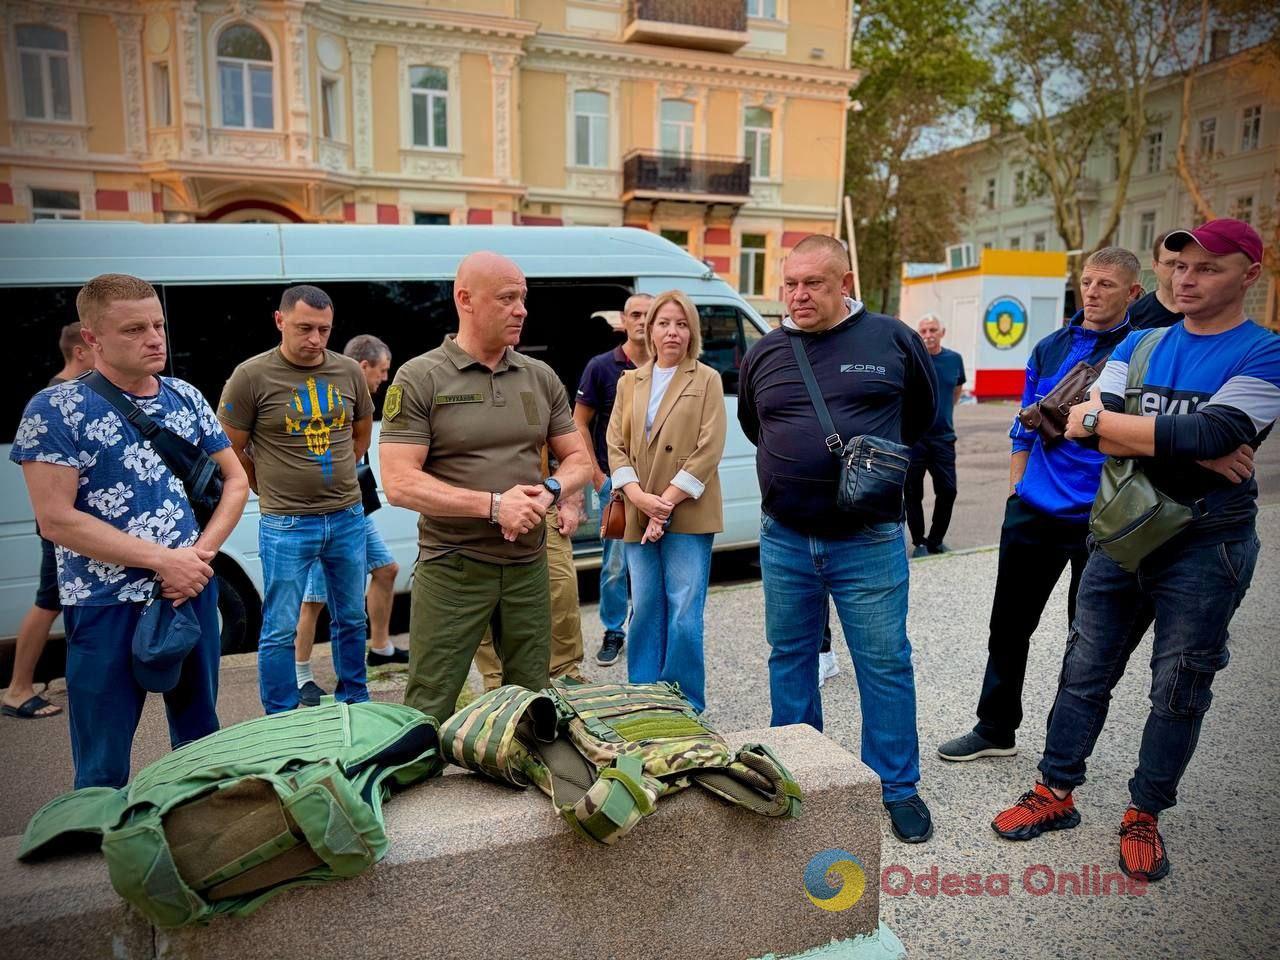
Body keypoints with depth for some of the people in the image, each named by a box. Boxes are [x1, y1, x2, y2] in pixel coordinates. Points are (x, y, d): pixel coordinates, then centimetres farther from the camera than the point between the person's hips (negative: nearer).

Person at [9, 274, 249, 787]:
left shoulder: (186, 398, 4)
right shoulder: (55, 411, -9)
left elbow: (235, 480, 8)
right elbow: (56, 520, -14)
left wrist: (202, 554, -7)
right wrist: (164, 560, -17)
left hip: (193, 592, 5)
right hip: (108, 608, -4)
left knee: (200, 741, 19)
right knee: (103, 768, 8)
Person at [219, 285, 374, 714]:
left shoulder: (349, 371, 2)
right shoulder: (252, 376, -9)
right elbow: (232, 450, -2)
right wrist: (274, 491, 5)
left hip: (348, 517, 4)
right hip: (286, 525, -4)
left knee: (351, 619, 16)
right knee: (280, 630, 5)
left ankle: (355, 703, 34)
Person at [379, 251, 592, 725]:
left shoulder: (541, 377, 6)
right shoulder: (420, 378, -7)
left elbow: (578, 459, 11)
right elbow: (399, 484, -14)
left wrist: (549, 491, -12)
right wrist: (494, 504, -21)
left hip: (528, 566, 5)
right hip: (451, 569, -4)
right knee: (429, 710, 4)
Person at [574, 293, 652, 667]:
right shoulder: (602, 366, -1)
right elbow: (579, 423, 0)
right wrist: (597, 475, -5)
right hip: (616, 481, -2)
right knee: (614, 563, 3)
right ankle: (613, 632, 18)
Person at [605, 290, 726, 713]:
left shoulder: (707, 381, 2)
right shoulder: (629, 384, 14)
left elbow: (709, 451, -7)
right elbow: (615, 446, 7)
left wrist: (667, 503, -13)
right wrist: (641, 497, -9)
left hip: (688, 517, -3)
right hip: (639, 518, 4)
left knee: (685, 618, -3)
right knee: (645, 613, 10)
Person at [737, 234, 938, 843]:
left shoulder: (892, 340, -2)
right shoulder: (763, 354, 6)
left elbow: (923, 412, 14)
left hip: (868, 541, -3)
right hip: (783, 539, 3)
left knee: (885, 663, 5)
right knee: (789, 657, 14)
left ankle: (897, 786, 23)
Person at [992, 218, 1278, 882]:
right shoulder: (1139, 346, 6)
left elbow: (1208, 434, -24)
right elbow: (1094, 434, -9)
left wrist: (1100, 419, -15)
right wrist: (1195, 451, -19)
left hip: (1205, 547, -4)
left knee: (1178, 690, 9)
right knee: (1084, 670, 9)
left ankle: (1144, 815, 25)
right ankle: (1056, 791, 23)